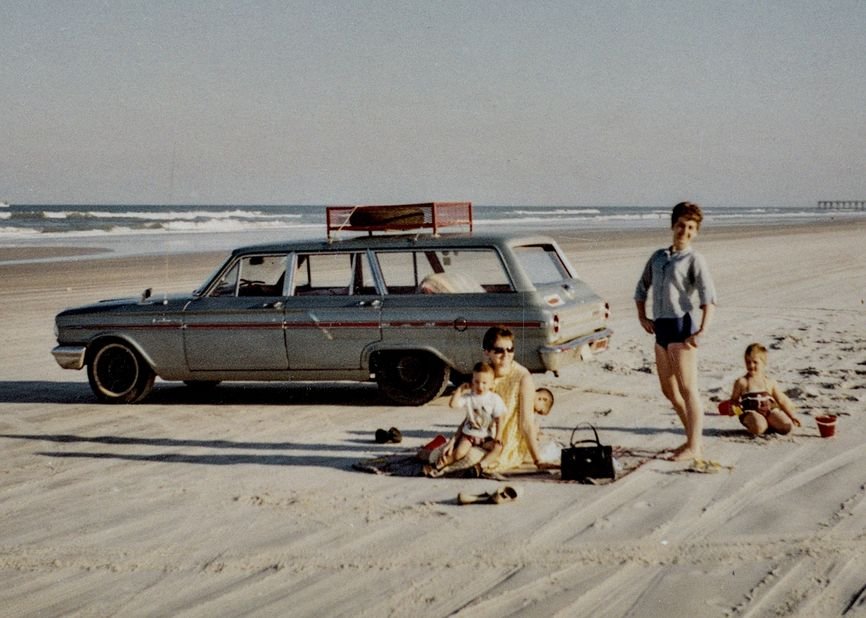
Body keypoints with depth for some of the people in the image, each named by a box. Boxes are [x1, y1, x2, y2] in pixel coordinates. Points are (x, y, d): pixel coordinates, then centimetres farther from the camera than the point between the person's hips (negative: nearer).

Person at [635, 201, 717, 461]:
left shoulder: (694, 259, -4)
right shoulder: (658, 257, 15)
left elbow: (708, 296, -14)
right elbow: (641, 288, 27)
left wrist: (702, 331, -23)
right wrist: (642, 317, 14)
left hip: (681, 326, -7)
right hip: (660, 327, 7)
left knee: (687, 388, -6)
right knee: (669, 389, 13)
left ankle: (694, 447, -1)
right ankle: (693, 438, 25)